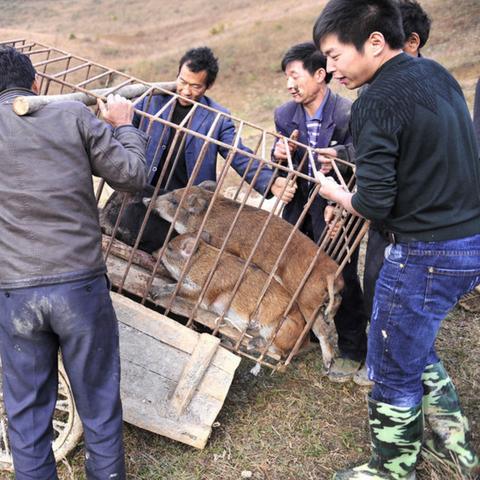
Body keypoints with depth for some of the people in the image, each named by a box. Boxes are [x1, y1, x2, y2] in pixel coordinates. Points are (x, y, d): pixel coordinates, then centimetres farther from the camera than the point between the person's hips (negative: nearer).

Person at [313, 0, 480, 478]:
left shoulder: (376, 103, -19)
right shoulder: (436, 73, 8)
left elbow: (373, 205, -19)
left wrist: (336, 193, 1)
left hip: (428, 251, -9)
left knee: (393, 368, 10)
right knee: (414, 342, 28)